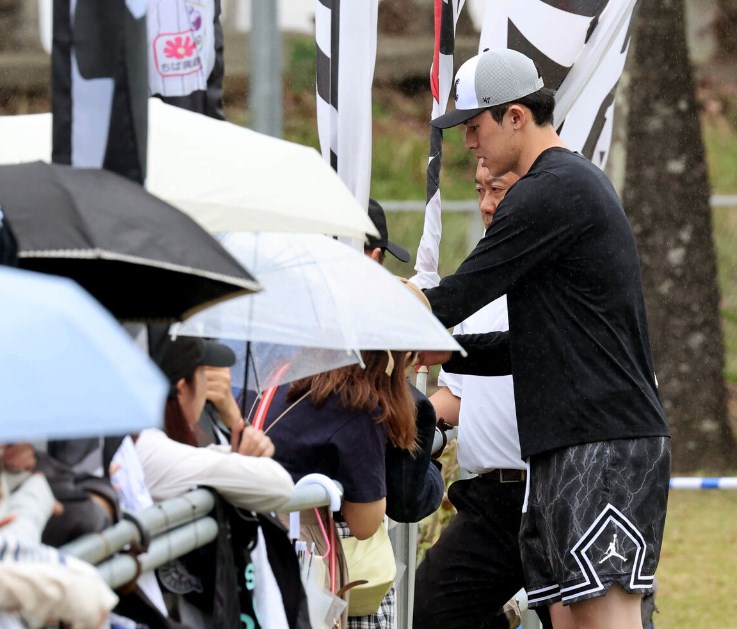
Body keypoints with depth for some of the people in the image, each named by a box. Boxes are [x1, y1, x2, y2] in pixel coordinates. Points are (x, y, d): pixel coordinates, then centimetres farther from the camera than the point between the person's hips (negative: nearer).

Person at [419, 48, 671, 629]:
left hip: (607, 443, -10)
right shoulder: (579, 181, 22)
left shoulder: (551, 192, -11)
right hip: (567, 446, 10)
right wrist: (449, 352, 19)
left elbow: (463, 292, -10)